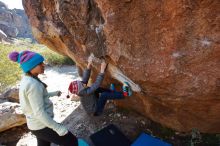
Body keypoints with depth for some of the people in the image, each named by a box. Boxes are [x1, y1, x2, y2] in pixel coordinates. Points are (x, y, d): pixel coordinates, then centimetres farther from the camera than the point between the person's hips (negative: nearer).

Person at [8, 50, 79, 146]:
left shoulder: (26, 80, 2)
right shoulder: (33, 84, -27)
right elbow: (39, 113, -27)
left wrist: (53, 94, 25)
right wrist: (58, 128, -21)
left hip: (36, 123, 9)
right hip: (42, 125, -9)